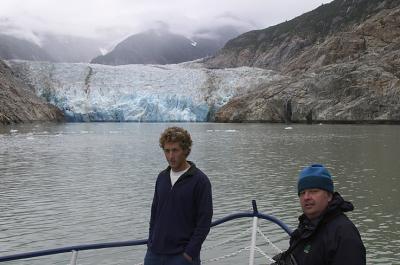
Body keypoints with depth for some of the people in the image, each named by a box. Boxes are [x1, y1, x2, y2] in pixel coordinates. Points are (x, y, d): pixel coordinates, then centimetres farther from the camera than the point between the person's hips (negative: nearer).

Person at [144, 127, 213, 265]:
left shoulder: (199, 180, -11)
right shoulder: (162, 177, 8)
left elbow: (204, 221, -12)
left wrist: (190, 253, -14)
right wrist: (151, 243, 9)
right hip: (154, 253, 6)